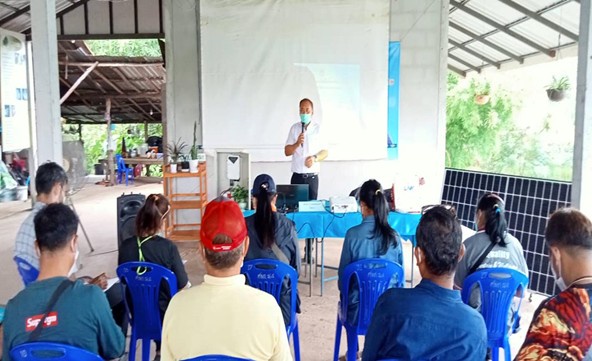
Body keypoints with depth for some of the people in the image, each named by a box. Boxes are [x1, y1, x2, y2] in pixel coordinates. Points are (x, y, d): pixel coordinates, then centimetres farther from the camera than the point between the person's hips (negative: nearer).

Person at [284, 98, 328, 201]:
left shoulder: (318, 129, 2)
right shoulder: (294, 128, 7)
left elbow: (325, 152, 5)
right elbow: (287, 152, 6)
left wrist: (315, 158, -14)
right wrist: (297, 144, -11)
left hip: (312, 177, -1)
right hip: (297, 176, 1)